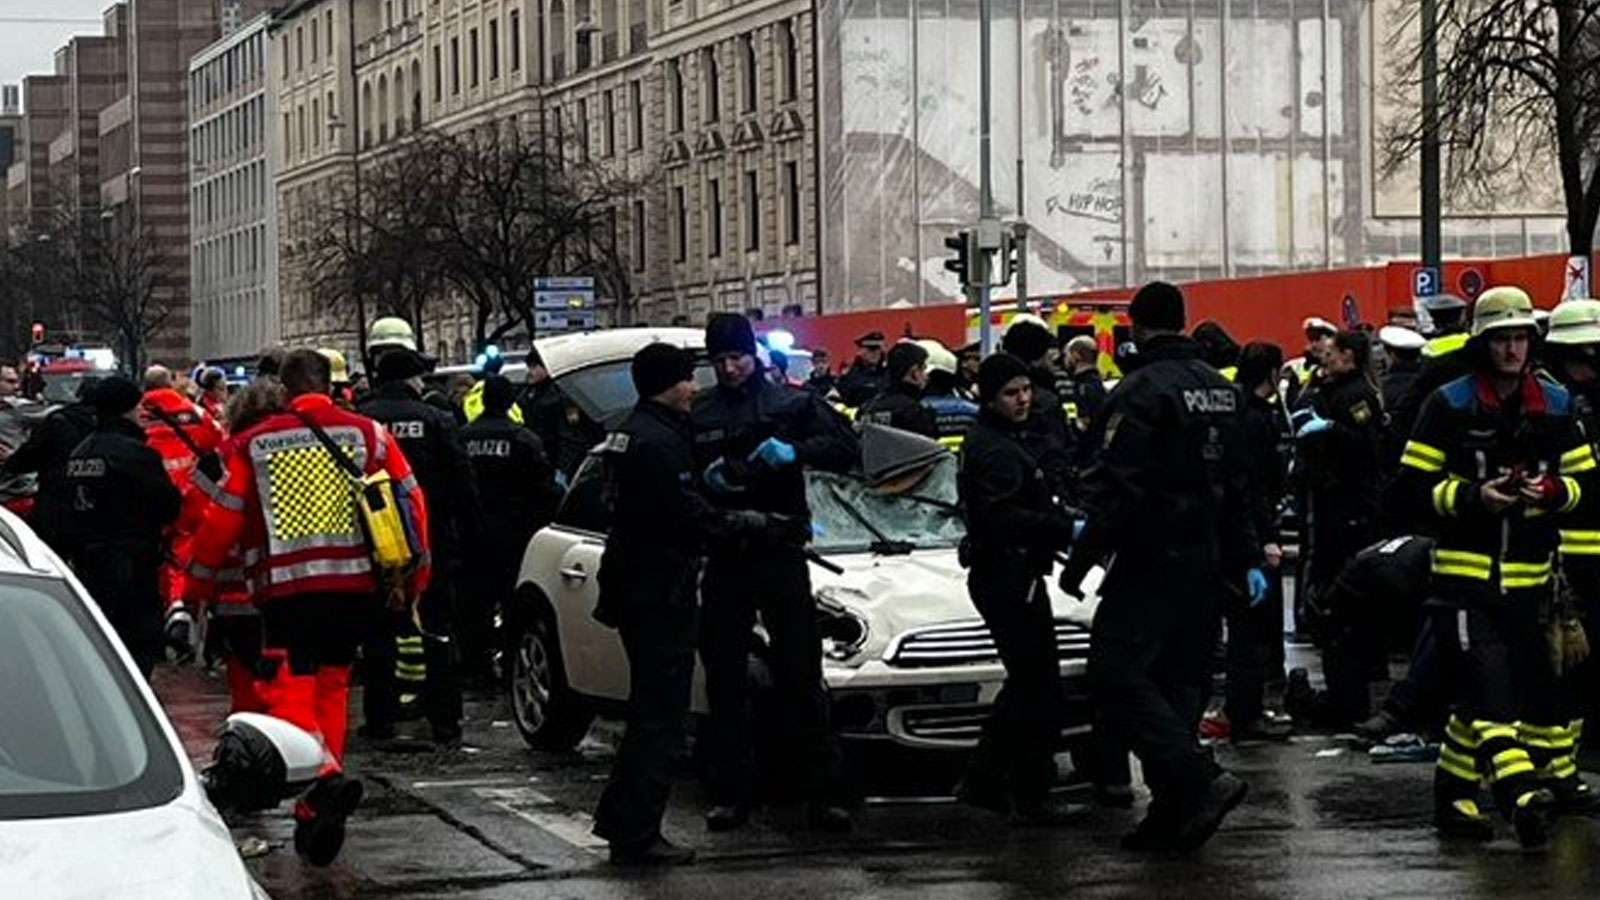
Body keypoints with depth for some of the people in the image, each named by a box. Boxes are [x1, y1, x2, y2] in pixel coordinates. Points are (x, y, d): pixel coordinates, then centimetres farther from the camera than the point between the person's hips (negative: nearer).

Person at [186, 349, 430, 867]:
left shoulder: (254, 444, 4)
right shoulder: (369, 434, 8)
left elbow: (223, 519, 4)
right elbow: (411, 501, 9)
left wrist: (198, 584, 16)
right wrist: (415, 575, 20)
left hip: (286, 588, -3)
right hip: (355, 585, 3)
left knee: (289, 693, -1)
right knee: (331, 688, 16)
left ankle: (325, 775, -30)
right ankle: (317, 813, 18)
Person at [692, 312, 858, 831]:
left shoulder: (790, 404, 5)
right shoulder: (698, 414, 11)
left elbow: (846, 449, -2)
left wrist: (795, 452, -17)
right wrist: (705, 477, -9)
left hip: (781, 554, -2)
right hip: (724, 559, 2)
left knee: (801, 678, -4)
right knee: (724, 680, 5)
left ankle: (822, 793, -4)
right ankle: (730, 795, 11)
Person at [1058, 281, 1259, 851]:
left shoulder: (1142, 390, -13)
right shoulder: (1221, 389, 14)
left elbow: (1118, 486, -20)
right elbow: (1237, 486, 20)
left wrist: (1081, 559, -16)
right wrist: (1247, 560, 25)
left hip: (1153, 557, -9)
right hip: (1206, 560, 9)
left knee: (1116, 676, -9)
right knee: (1180, 679, 11)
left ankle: (1202, 781, -19)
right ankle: (1173, 815, 9)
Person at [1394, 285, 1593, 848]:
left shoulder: (1555, 406, 9)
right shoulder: (1449, 405, -3)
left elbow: (1587, 478, 13)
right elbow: (1413, 485, -4)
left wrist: (1554, 491, -9)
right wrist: (1472, 496, -18)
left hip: (1528, 578, 5)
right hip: (1464, 574, -5)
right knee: (1487, 686, -18)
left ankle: (1452, 793, 20)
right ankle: (1521, 795, -30)